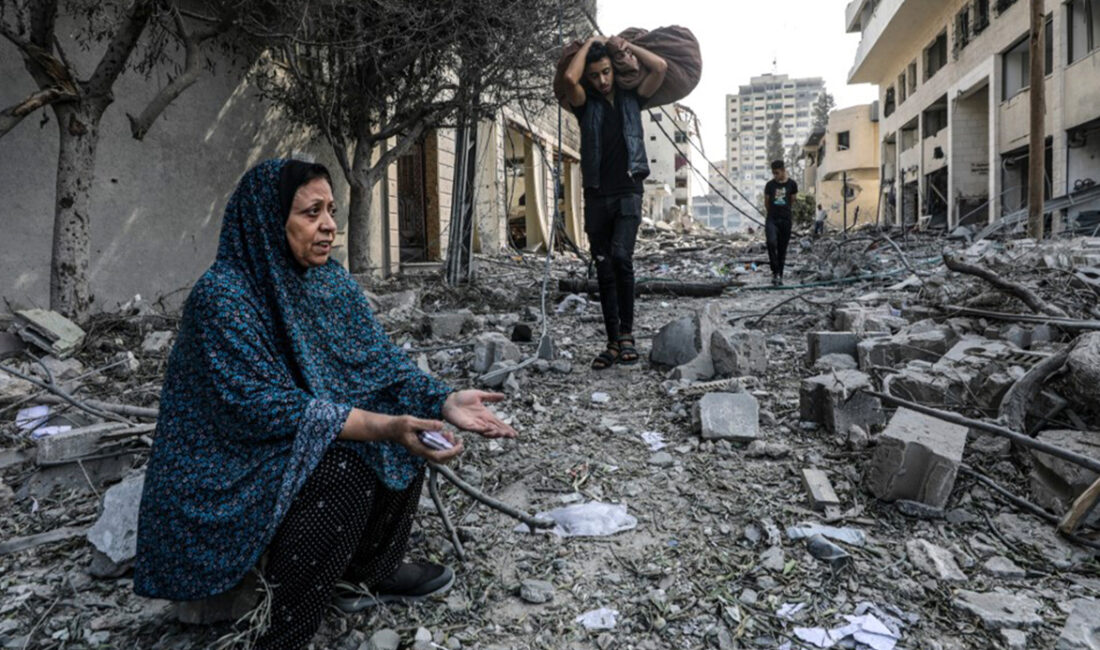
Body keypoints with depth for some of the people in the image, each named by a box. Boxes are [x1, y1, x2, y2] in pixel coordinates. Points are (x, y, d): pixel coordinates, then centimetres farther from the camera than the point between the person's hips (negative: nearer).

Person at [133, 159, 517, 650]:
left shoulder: (330, 280, -2)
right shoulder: (222, 295, -24)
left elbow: (378, 358, -6)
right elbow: (262, 406, -29)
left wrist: (444, 401, -24)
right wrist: (383, 427, -38)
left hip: (306, 443, 7)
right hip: (226, 473, -7)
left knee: (407, 436, -7)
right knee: (343, 468, -30)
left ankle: (374, 566, 12)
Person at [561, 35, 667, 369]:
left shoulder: (631, 99, 13)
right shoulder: (586, 104, 10)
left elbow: (660, 67, 1)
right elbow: (570, 78, -10)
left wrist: (624, 44, 9)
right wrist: (590, 43, 4)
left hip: (628, 193, -1)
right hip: (597, 197, 2)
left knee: (621, 256, -24)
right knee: (604, 272, 3)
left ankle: (627, 333, -13)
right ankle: (613, 343, 10)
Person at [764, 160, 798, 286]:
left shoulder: (792, 184, 2)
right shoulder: (770, 185, 4)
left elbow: (792, 201, 13)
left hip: (786, 220, 0)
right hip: (771, 219, 0)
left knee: (782, 249, 4)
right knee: (771, 243, -23)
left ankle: (780, 276, 13)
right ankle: (775, 272, -11)